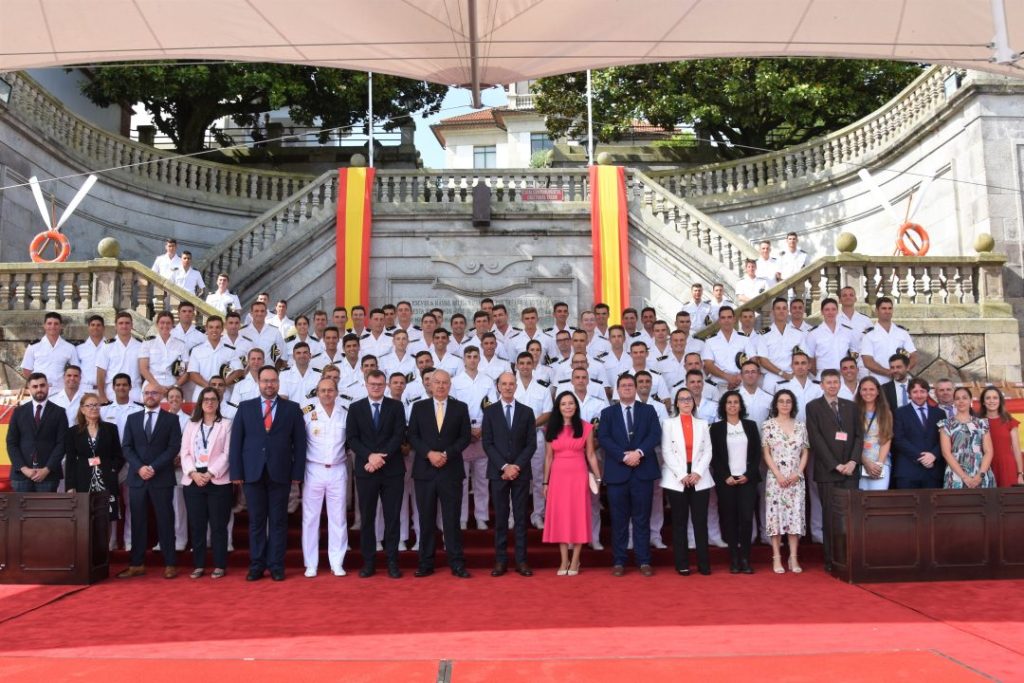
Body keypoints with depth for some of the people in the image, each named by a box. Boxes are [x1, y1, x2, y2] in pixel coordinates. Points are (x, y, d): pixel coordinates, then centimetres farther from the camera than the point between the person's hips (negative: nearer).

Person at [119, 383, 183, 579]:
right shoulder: (132, 418, 12)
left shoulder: (171, 419, 4)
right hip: (137, 478, 3)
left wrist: (154, 467, -14)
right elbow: (126, 447, 5)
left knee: (165, 521, 0)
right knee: (137, 522, 5)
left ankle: (170, 564, 4)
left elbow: (174, 448, -4)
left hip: (162, 479, -3)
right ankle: (137, 564, 12)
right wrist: (139, 467, -11)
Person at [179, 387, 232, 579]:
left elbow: (227, 454, -5)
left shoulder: (226, 424, 3)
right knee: (196, 525, 6)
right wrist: (193, 473, -9)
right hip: (193, 481, 3)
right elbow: (185, 452, 6)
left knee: (218, 525, 0)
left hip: (218, 481, -3)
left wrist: (210, 474, -14)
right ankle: (198, 565, 14)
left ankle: (220, 565, 7)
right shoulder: (191, 424, 14)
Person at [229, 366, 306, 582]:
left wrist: (297, 472, -4)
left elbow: (299, 442, 2)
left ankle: (276, 566, 11)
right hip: (252, 473, 1)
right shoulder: (245, 407, 8)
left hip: (280, 473, -1)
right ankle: (256, 566, 15)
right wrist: (236, 472, -2)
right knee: (256, 521, 7)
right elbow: (236, 441, 5)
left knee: (278, 521, 4)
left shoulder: (292, 408, 5)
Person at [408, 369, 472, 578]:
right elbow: (412, 436, 2)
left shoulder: (460, 408, 6)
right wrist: (429, 453, -12)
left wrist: (447, 454, -12)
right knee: (426, 519, 6)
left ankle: (457, 564, 8)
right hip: (425, 470, 1)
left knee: (452, 519, 2)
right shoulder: (419, 407, 8)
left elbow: (465, 437, 2)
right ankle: (426, 563, 14)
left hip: (451, 470, -1)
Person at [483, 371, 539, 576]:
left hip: (521, 471, 1)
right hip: (498, 472, -1)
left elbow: (531, 444, 2)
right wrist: (504, 467, -11)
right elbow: (487, 443, -2)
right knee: (500, 517, 3)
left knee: (521, 518, 3)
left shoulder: (527, 412, 7)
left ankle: (521, 561, 8)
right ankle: (500, 561, 9)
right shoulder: (489, 411, 4)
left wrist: (517, 466, -10)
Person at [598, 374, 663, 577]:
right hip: (617, 472, 0)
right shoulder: (608, 413, 9)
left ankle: (644, 561, 10)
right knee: (619, 520, 4)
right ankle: (619, 562, 11)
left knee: (642, 519, 4)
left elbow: (655, 435, -3)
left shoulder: (648, 411, 10)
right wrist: (624, 455, -16)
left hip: (643, 471, 0)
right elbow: (604, 438, -4)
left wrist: (639, 452, -17)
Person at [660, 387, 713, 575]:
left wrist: (698, 472, -9)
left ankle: (704, 563, 6)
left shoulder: (702, 424, 13)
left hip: (700, 479, 2)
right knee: (679, 522, 3)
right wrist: (682, 475, -11)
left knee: (701, 521, 0)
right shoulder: (668, 423, 6)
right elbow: (667, 452, -2)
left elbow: (707, 451, 6)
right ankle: (682, 564, 8)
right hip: (676, 480, -1)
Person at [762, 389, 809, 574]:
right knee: (776, 515, -2)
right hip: (776, 478, -2)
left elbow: (805, 453, 9)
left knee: (795, 515, 1)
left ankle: (793, 558, 8)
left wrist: (798, 473, -5)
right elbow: (766, 453, -2)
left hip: (796, 479, 2)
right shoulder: (769, 425, 1)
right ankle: (777, 558, 4)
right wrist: (779, 475, -10)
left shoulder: (800, 426, 9)